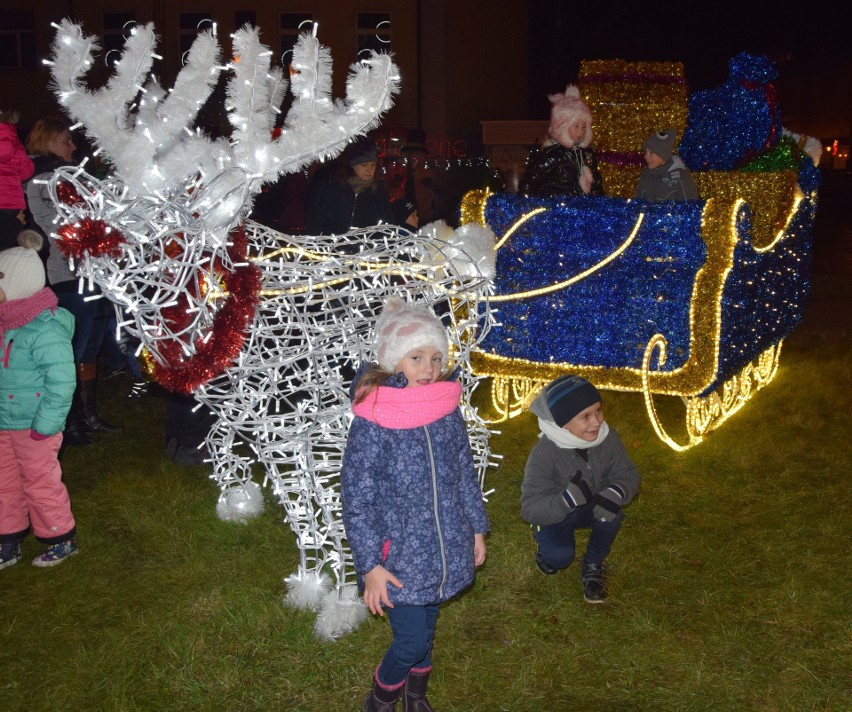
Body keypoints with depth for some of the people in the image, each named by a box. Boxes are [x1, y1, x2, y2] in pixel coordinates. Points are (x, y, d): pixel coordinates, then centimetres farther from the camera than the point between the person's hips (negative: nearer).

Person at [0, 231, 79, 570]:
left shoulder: (45, 330, -25)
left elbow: (61, 382, -24)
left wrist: (45, 425, -20)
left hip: (32, 426, -8)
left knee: (40, 482, 8)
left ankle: (61, 539, 27)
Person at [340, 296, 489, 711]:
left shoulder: (447, 410, -4)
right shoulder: (371, 423, -20)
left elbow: (464, 472, 9)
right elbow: (356, 499, -17)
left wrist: (476, 528, 14)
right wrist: (370, 566, -17)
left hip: (446, 549, 5)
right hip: (399, 556, -5)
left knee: (426, 627, 20)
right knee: (411, 639, 0)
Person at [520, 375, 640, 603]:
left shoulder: (607, 437, -20)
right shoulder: (543, 454, -32)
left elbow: (628, 474, -12)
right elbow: (529, 509, -31)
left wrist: (615, 493, -37)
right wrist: (567, 499, -50)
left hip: (592, 508, 3)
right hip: (552, 513, -3)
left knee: (612, 515, -28)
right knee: (560, 557, -28)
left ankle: (593, 565, 0)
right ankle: (547, 551, 11)